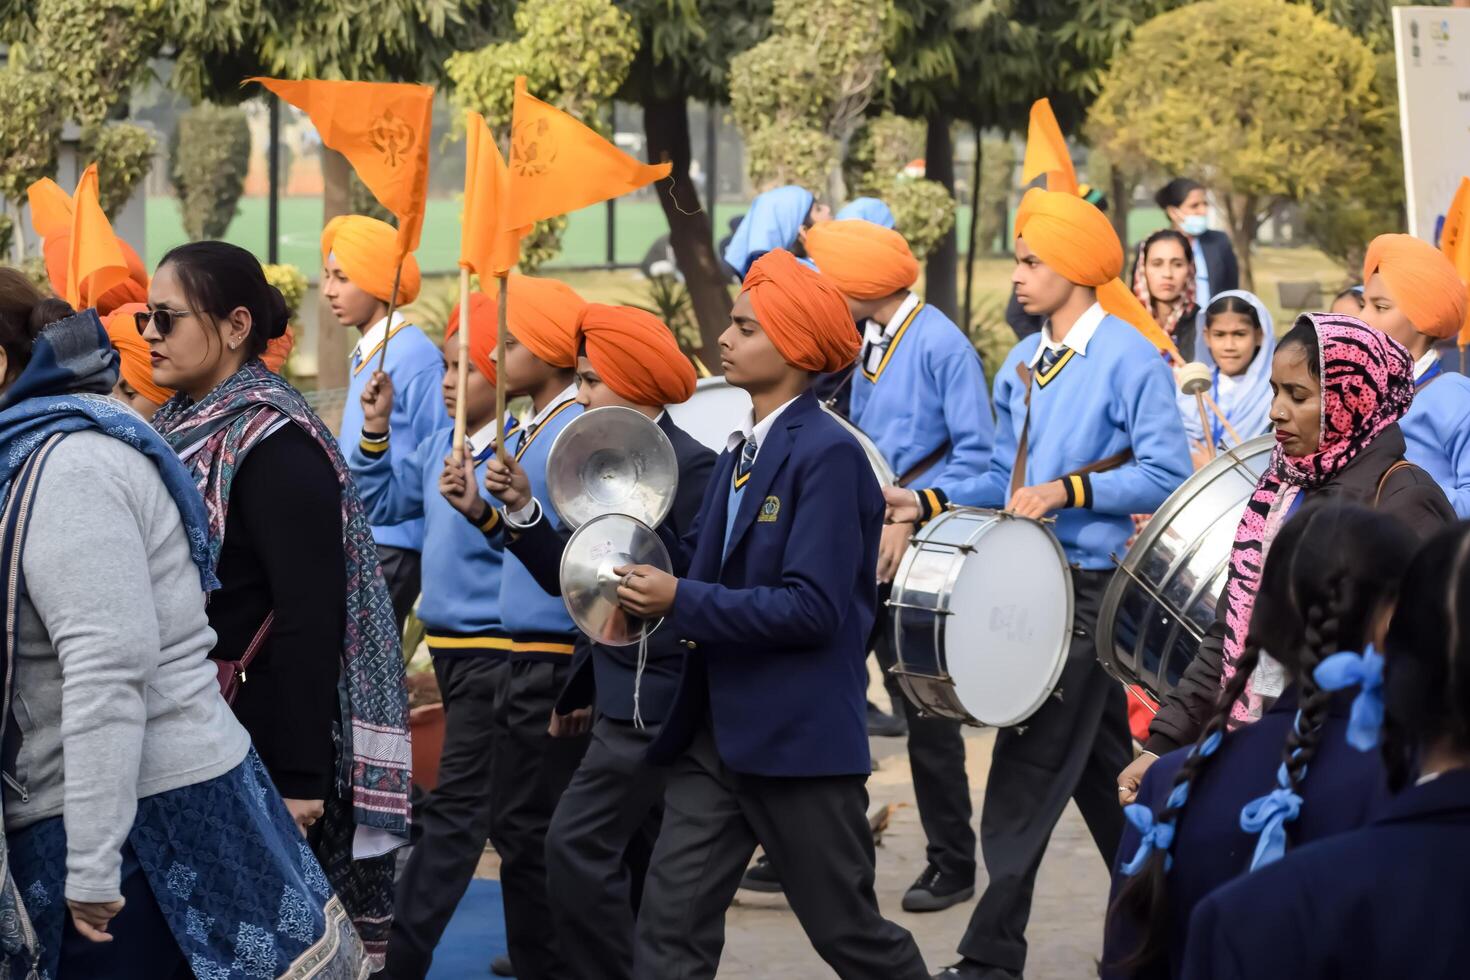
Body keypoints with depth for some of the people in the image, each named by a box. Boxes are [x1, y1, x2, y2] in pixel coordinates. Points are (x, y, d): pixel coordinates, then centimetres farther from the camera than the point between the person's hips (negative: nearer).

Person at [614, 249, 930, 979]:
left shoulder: (827, 455, -15)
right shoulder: (740, 452, 12)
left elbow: (812, 609, -22)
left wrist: (684, 603, -21)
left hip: (799, 736, -8)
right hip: (718, 730, 8)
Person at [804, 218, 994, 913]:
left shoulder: (940, 344, -13)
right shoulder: (863, 341, 10)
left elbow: (977, 455, -18)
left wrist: (910, 518, -21)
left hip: (915, 548, -8)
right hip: (860, 541, 8)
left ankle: (953, 864, 11)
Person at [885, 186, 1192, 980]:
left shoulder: (1129, 360, -11)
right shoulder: (1021, 366, 12)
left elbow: (1166, 474, -15)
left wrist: (1069, 489, -21)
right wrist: (929, 504, 5)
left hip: (1093, 585, -8)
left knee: (1030, 769, -9)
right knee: (1100, 763, 15)